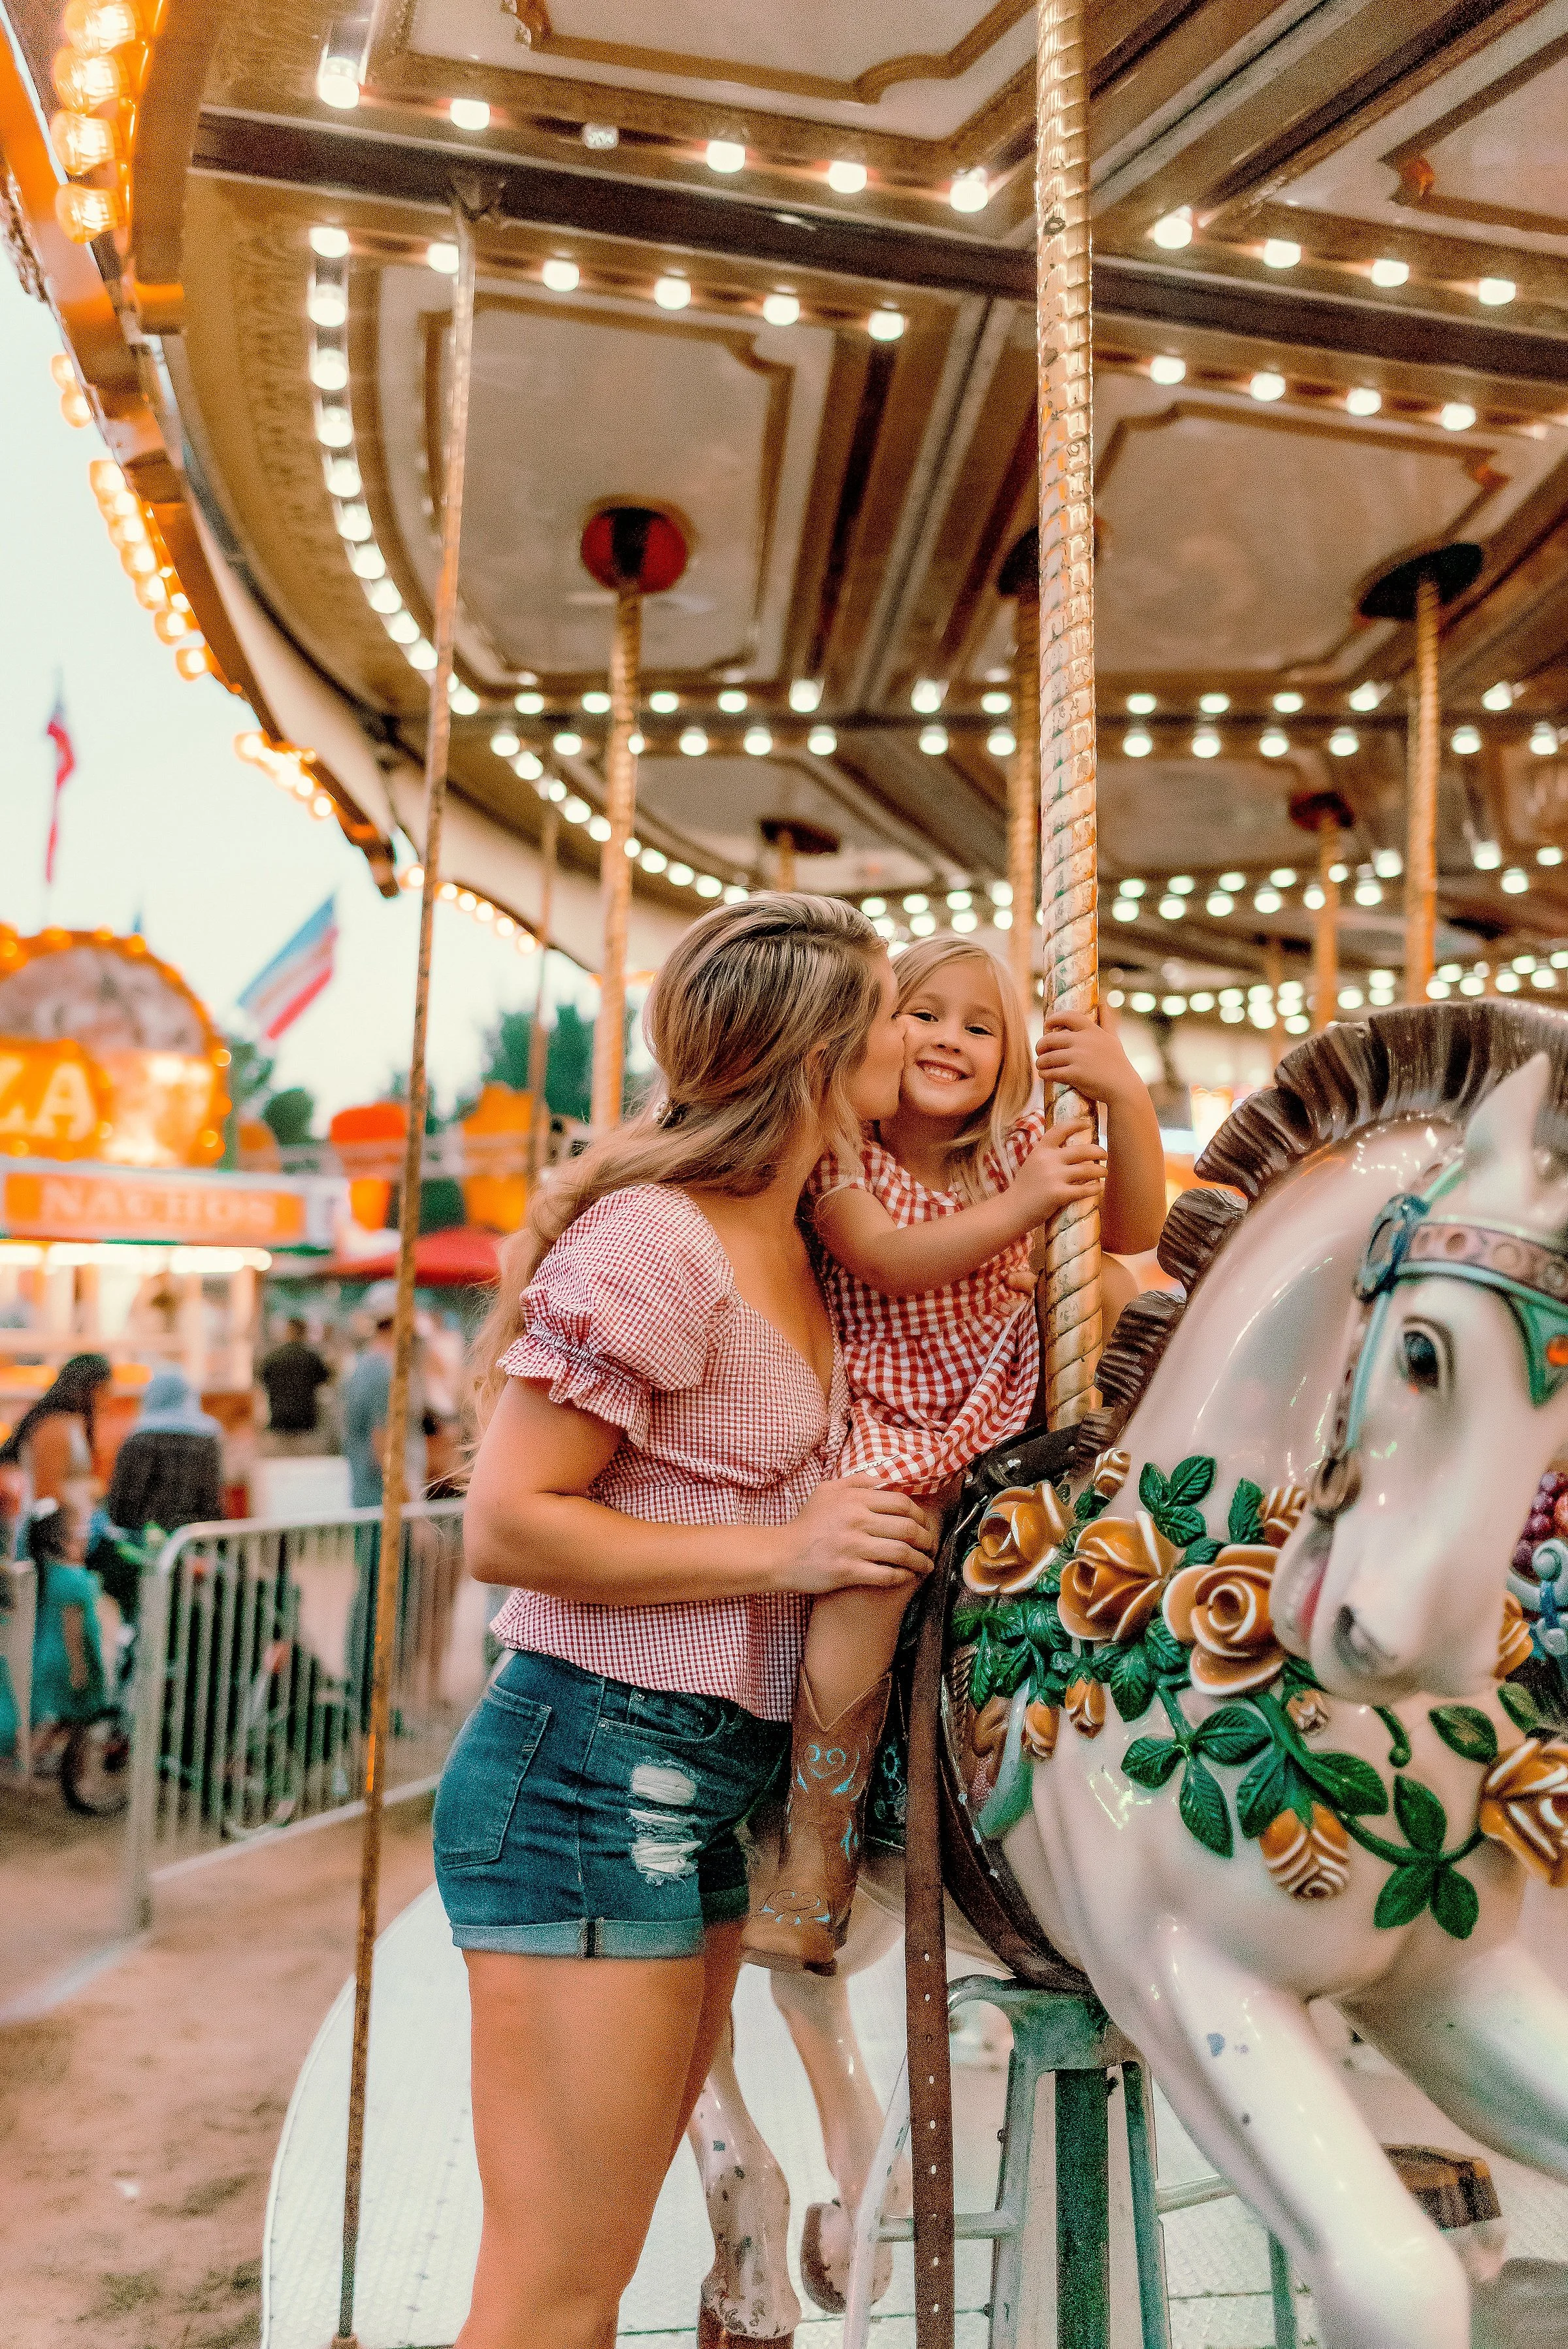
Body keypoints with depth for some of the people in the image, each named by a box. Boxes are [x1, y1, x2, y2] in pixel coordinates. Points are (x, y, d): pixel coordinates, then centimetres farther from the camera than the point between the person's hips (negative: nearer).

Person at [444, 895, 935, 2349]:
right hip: (588, 1777, -9)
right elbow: (506, 1525, -19)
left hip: (699, 1793, 9)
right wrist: (787, 1549, -19)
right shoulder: (654, 1243, -18)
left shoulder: (792, 1239, 9)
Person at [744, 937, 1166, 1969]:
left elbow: (1135, 1231, -2)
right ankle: (815, 1879, -20)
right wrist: (1022, 1205, -27)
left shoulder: (1018, 1149, 9)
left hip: (993, 1422, 5)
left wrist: (1127, 1094, -15)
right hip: (879, 1425, -4)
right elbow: (889, 1261, -18)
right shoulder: (842, 1153, -1)